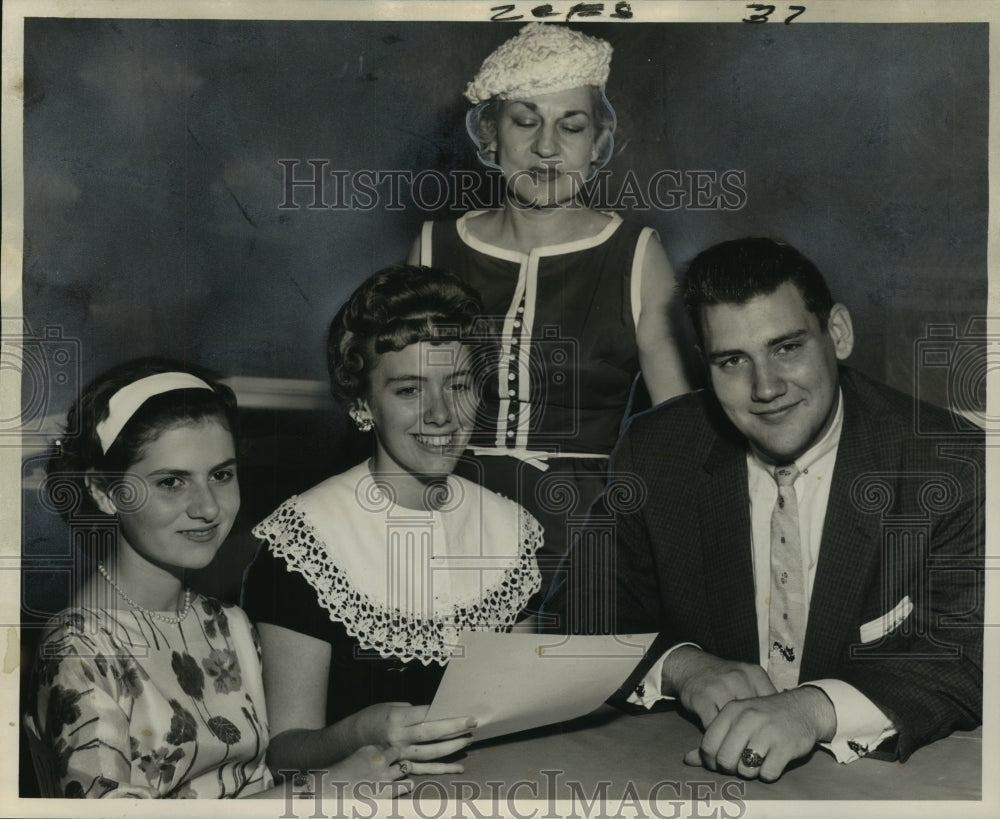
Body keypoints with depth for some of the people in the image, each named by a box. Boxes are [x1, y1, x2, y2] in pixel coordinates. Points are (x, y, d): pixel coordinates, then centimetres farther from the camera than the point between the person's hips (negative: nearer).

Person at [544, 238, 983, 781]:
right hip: (697, 769, 1)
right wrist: (680, 665, -20)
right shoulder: (654, 451, -4)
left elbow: (974, 659, -18)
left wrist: (818, 708, -34)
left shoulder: (953, 464, -11)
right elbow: (577, 619, 0)